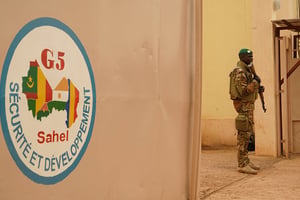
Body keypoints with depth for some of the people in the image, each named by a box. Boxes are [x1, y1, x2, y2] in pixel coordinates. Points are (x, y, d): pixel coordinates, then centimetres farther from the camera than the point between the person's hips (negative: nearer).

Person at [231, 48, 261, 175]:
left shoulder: (247, 70, 17)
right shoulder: (240, 72, -14)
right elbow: (242, 91, -22)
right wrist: (255, 82, -14)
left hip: (249, 105, 10)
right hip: (244, 105, -10)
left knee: (247, 134, 13)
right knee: (244, 134, -10)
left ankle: (245, 161, 19)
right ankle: (242, 164, -8)